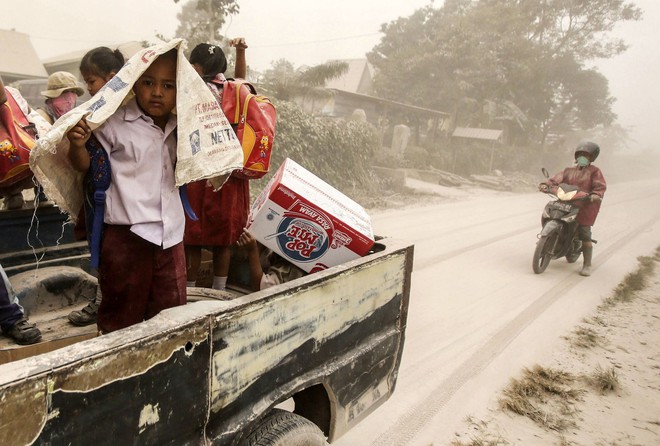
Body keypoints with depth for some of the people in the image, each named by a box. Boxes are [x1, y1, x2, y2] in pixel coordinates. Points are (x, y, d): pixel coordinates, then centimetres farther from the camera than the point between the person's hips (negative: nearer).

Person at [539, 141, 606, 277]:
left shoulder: (594, 171, 8)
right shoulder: (569, 170, 19)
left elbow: (600, 185, -5)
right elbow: (557, 179, 4)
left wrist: (596, 194, -27)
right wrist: (546, 185, -15)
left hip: (585, 206, -4)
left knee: (584, 234, -10)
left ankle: (587, 265, -2)